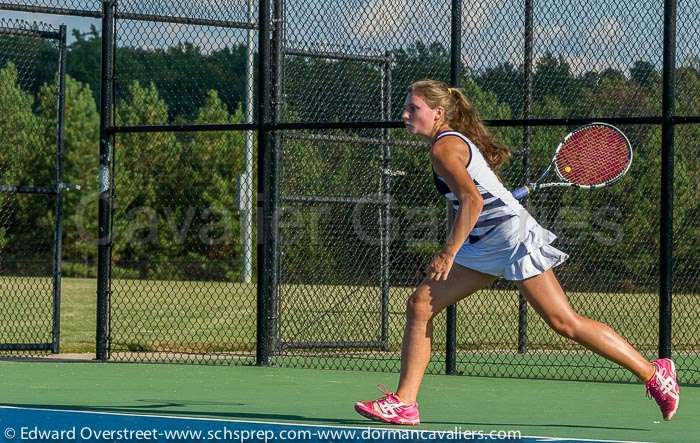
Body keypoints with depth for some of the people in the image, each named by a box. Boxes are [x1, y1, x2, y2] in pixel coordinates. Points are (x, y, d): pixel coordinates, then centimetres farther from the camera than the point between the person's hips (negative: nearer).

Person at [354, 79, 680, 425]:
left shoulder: (444, 147, -13)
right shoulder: (458, 140, 16)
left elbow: (472, 201, -23)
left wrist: (448, 253, -22)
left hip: (511, 234, -10)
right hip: (483, 245, 10)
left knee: (564, 322, -11)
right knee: (420, 305, 1)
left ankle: (655, 374, -3)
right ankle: (404, 403, 0)